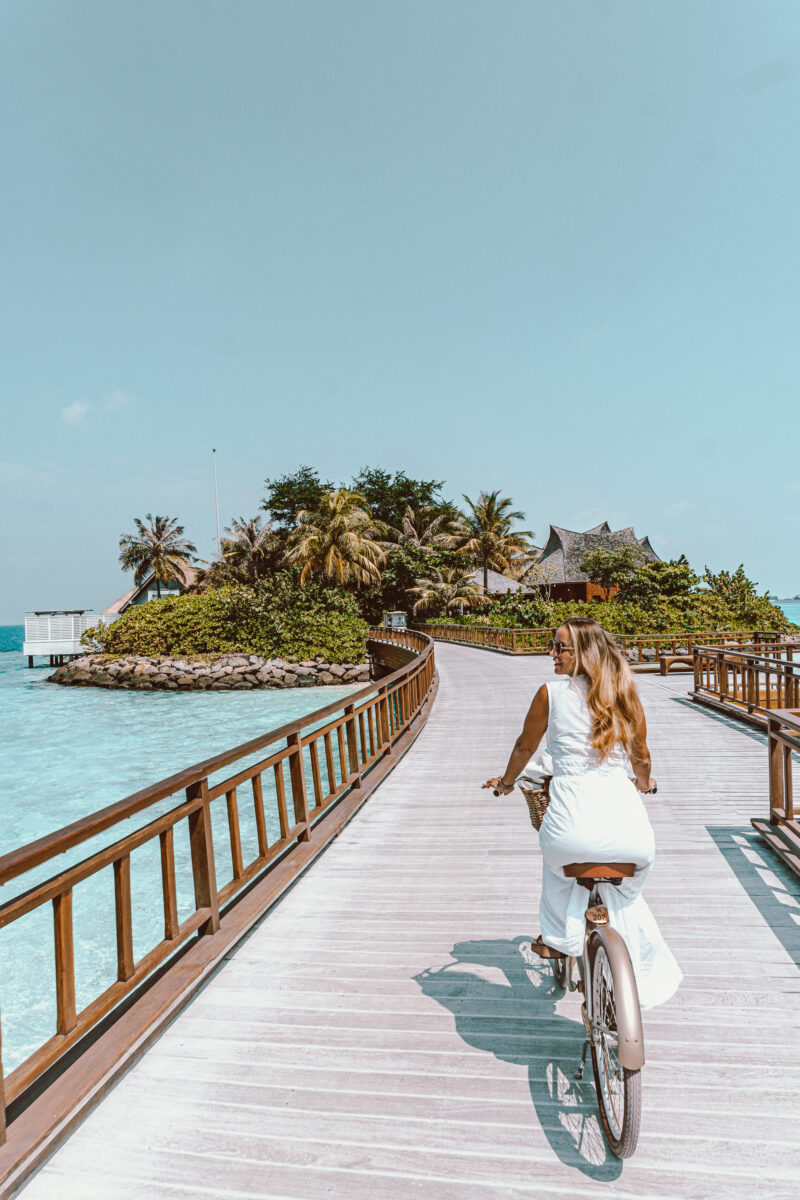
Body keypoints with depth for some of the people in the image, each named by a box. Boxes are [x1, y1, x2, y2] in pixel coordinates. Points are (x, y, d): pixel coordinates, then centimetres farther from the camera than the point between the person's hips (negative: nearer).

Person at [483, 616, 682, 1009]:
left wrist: (506, 781, 33)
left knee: (554, 848, 35)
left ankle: (558, 939, 41)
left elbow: (525, 746, 14)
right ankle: (646, 982, 36)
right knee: (624, 898, 33)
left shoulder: (551, 692, 1)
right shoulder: (624, 694, 10)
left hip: (573, 823, -3)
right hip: (632, 836, 3)